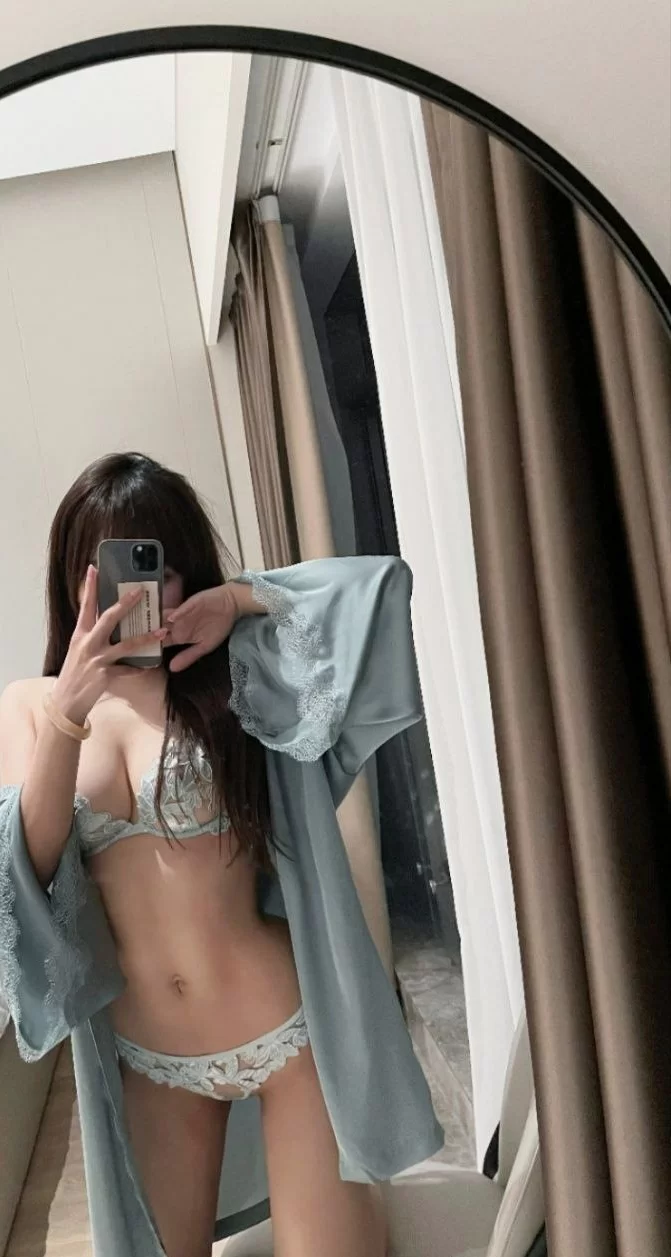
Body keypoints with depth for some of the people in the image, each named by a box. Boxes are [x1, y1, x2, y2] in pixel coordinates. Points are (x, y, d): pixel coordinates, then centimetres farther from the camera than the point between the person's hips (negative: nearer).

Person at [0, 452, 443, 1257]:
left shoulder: (233, 675, -7)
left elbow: (378, 587, -15)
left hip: (289, 1031, -2)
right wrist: (66, 718, -26)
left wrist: (236, 601, -19)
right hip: (146, 1061, 3)